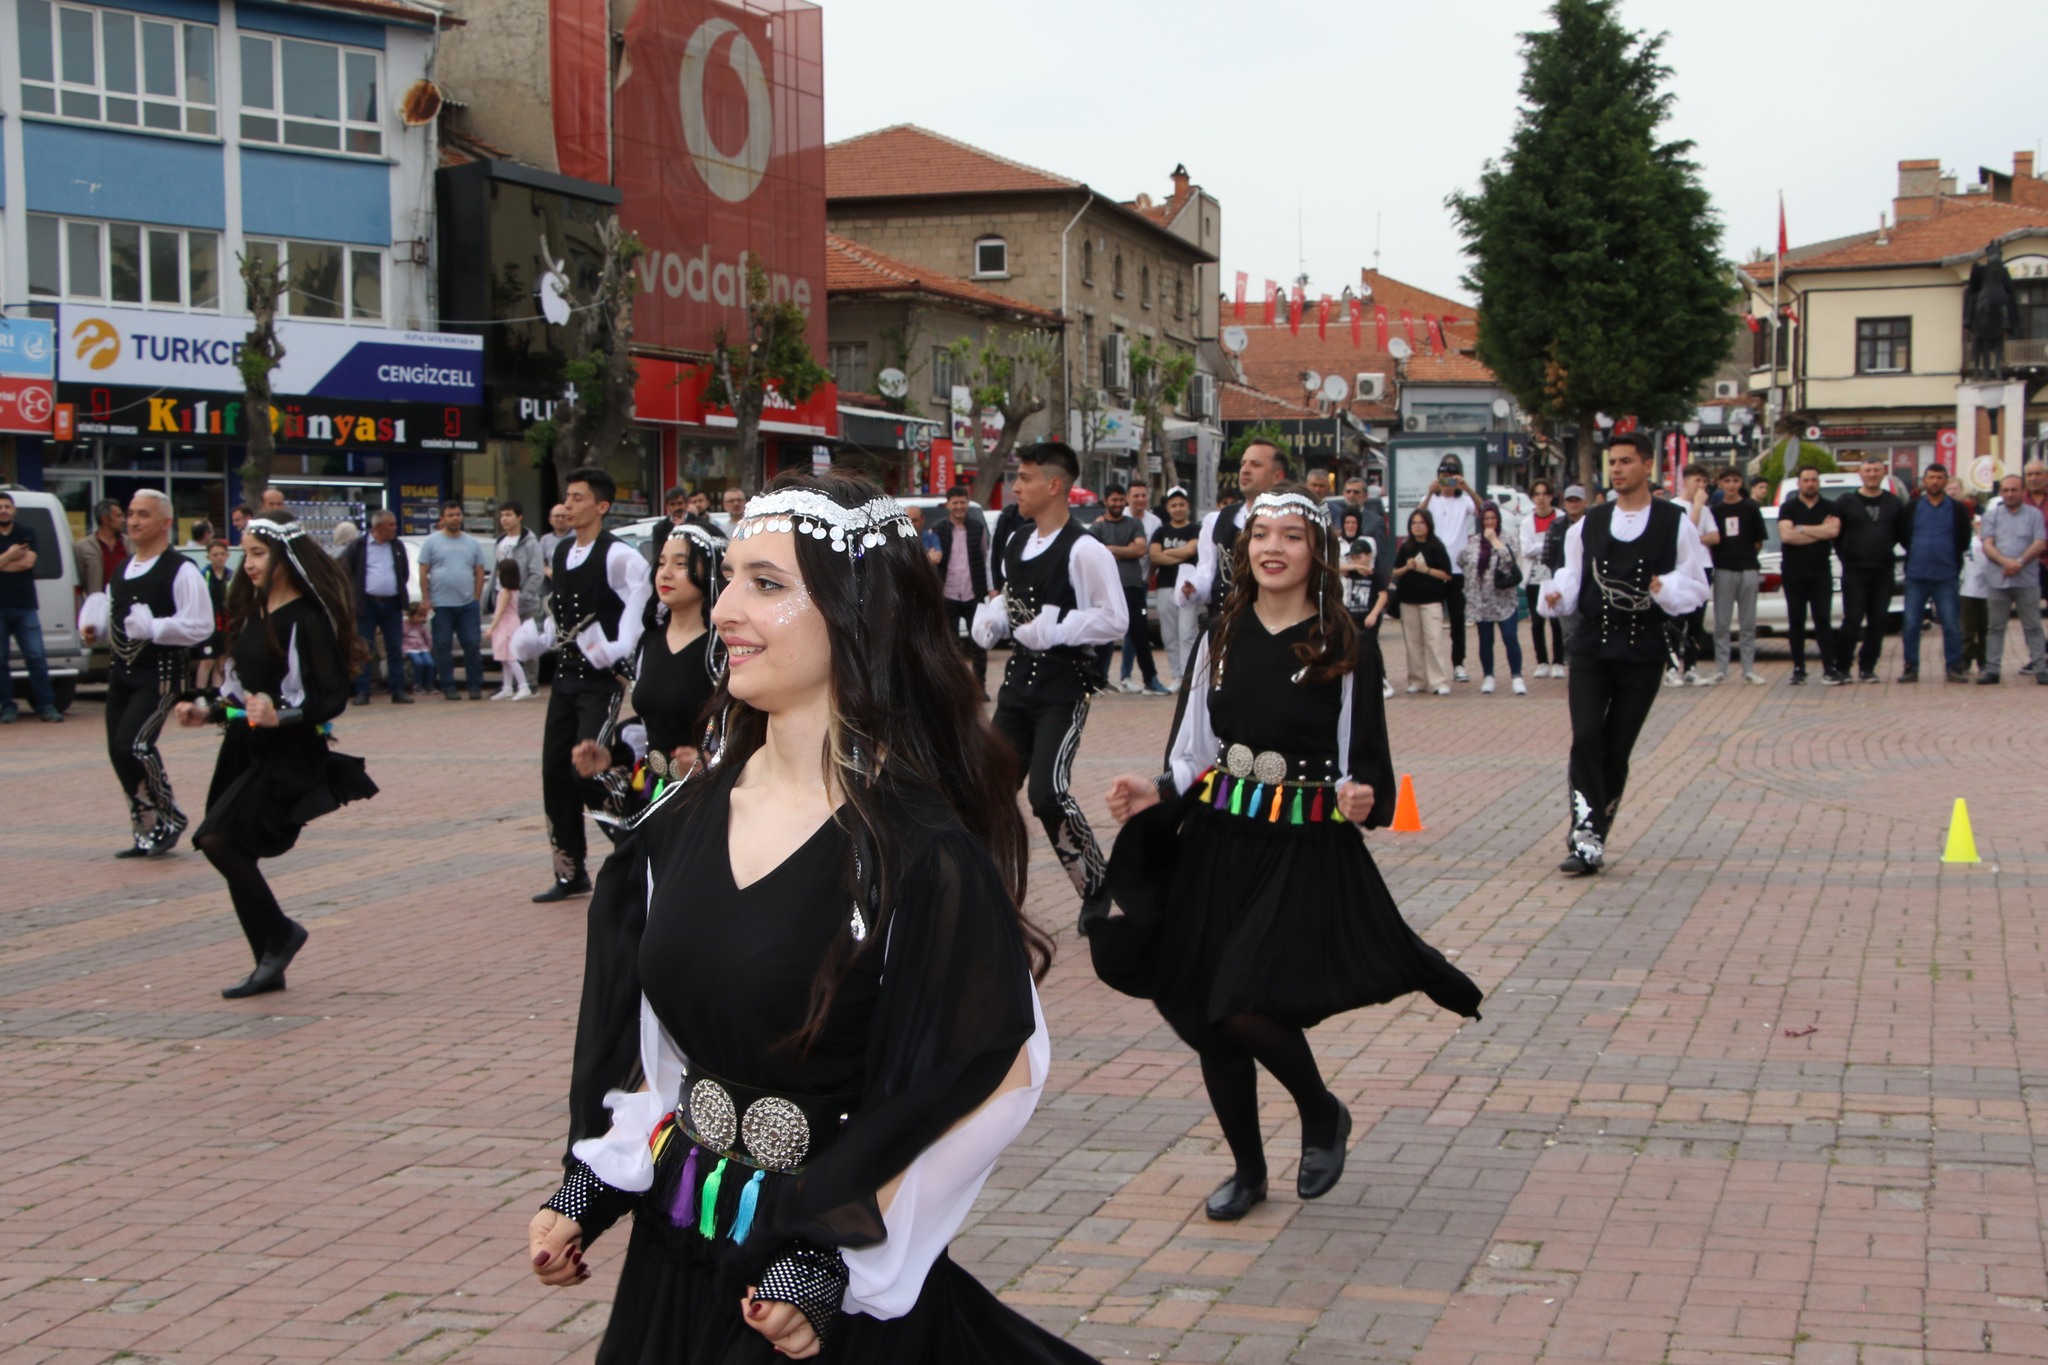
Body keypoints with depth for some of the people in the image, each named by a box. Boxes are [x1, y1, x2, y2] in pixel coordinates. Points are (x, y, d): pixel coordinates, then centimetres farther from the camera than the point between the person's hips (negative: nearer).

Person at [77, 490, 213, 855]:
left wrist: (154, 628, -25)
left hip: (160, 674, -8)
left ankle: (169, 818, 2)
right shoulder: (121, 571, 14)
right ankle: (147, 830, 20)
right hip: (121, 672, 8)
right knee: (118, 751, 7)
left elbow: (201, 625, -18)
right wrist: (94, 630, 7)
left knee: (133, 745, -19)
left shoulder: (181, 571, -11)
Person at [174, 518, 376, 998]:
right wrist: (207, 712, 9)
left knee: (218, 838, -20)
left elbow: (334, 698, -17)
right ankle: (268, 966, 17)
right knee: (235, 853, 6)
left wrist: (279, 717, -29)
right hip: (245, 750, 8)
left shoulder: (306, 619, -12)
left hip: (287, 755, -8)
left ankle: (280, 932, -1)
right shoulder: (252, 613, 12)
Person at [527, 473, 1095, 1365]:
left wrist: (834, 1265, -20)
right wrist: (590, 1192, 7)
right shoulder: (690, 816, 2)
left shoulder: (920, 848, -19)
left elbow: (992, 1069, -19)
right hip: (673, 1258, 6)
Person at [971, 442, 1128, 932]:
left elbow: (1115, 620, -17)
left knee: (1048, 791, -16)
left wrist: (1053, 629, -23)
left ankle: (1097, 886, 4)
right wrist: (990, 618, 3)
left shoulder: (1084, 551, -16)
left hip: (1064, 685, -8)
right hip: (1019, 679, 8)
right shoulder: (1017, 544, 9)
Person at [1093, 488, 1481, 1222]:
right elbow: (1195, 750, 13)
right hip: (1216, 841, 5)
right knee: (1204, 1011, 6)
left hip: (1305, 850, -5)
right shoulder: (1221, 639, 7)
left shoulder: (1341, 650, -5)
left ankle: (1323, 1116, 15)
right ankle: (1247, 1168, 27)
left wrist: (1359, 796, -25)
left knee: (1249, 1007, -17)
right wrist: (1156, 792, -4)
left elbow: (1363, 761, -4)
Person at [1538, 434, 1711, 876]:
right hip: (1590, 646, 1)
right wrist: (1557, 596, -12)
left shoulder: (1676, 523, 2)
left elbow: (1697, 587, 1)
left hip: (1642, 652, -1)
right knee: (1586, 738, -15)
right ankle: (1587, 838, -16)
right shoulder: (1588, 524, 11)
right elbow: (1573, 577, 10)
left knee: (1617, 748, 4)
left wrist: (1667, 589, -19)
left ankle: (1592, 837, 18)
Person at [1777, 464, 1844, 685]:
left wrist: (1802, 529, -10)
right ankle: (1798, 668, 8)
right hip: (1794, 573, 0)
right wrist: (1820, 532, -8)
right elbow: (1786, 535, -13)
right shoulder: (1788, 508, 4)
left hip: (1821, 573, 0)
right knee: (1796, 622, 3)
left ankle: (1829, 669, -6)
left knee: (1823, 620, -4)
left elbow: (1834, 530, -12)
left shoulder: (1829, 508, 7)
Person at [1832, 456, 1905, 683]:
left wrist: (1885, 552, 7)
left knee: (1878, 622, 3)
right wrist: (1845, 556, 2)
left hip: (1883, 572, 3)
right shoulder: (1845, 503, 2)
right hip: (1854, 572, -3)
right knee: (1852, 621, -7)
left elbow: (1902, 533, 15)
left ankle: (1867, 667, 11)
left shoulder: (1894, 504, 9)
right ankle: (1841, 667, 1)